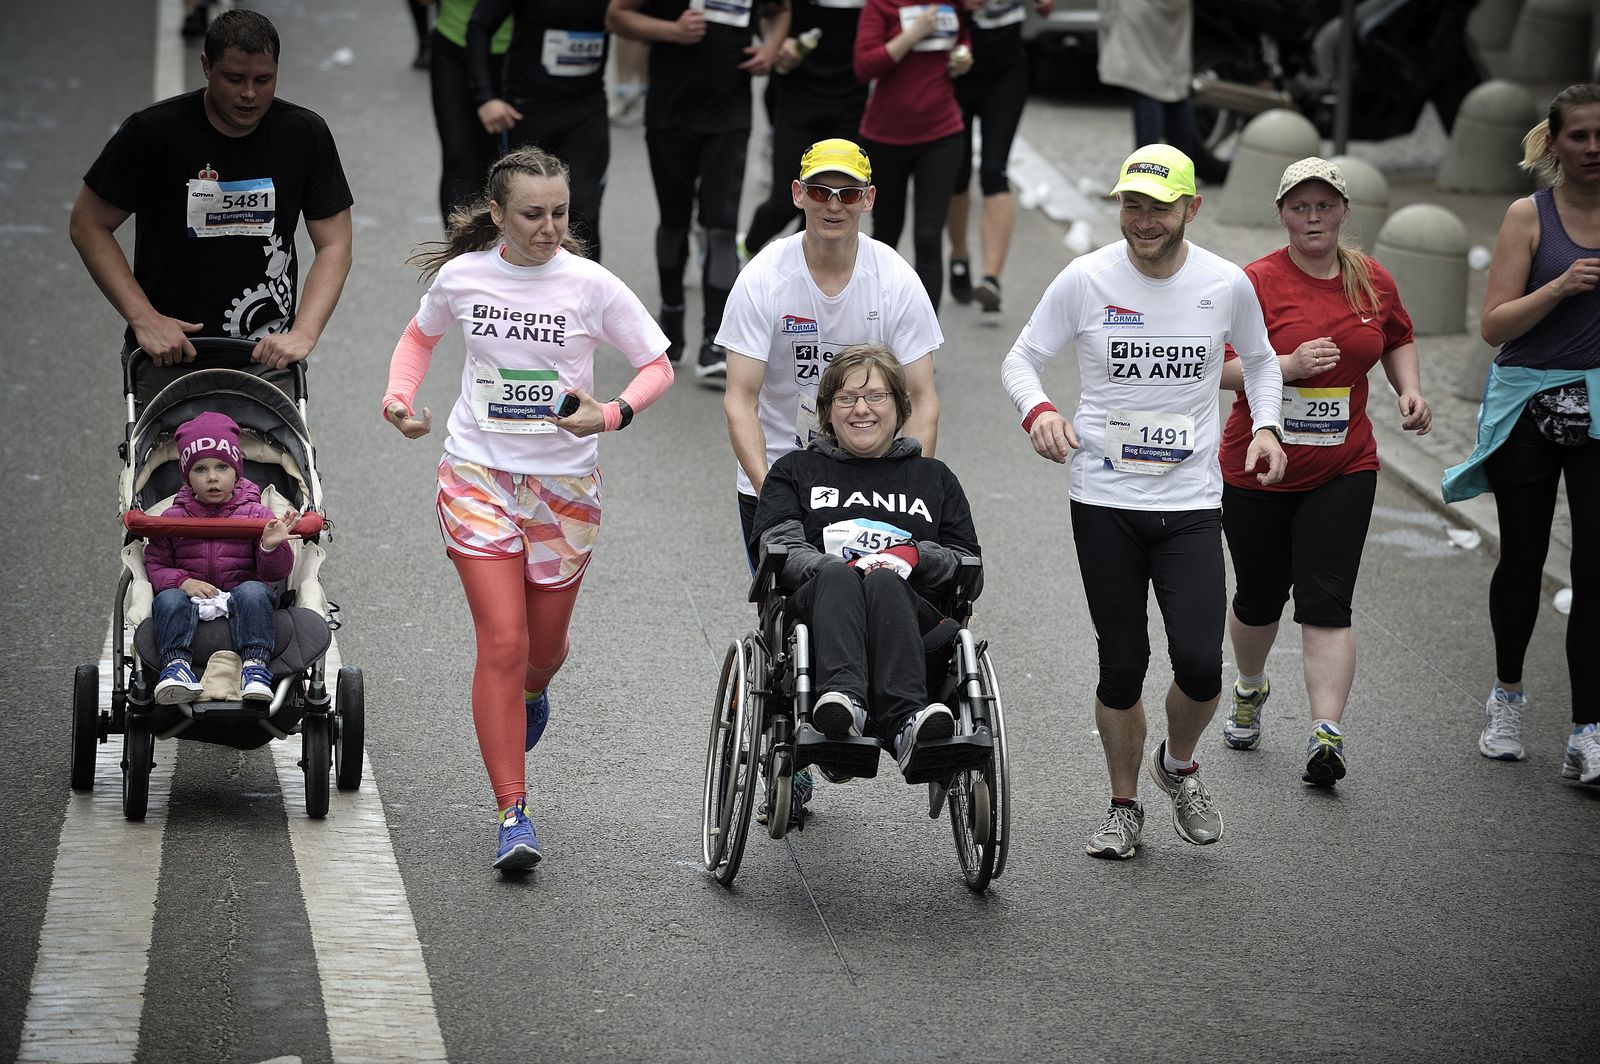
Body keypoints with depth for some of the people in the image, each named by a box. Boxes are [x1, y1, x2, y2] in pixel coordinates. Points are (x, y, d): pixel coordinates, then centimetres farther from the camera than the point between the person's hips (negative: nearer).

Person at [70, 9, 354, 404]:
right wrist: (144, 318, -10)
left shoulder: (306, 135, 0)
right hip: (167, 357, -2)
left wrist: (303, 334, -13)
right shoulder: (152, 131, -8)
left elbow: (333, 246, 2)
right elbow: (89, 226, -1)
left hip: (266, 357, 2)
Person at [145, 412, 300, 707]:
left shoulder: (256, 515, 6)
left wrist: (272, 547, -23)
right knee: (168, 599, -30)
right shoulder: (173, 518, 9)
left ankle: (255, 666, -42)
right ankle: (176, 665, -41)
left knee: (253, 591, -33)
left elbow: (276, 572, 0)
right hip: (192, 601, 1)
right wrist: (182, 581, -13)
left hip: (241, 605, -1)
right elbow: (155, 564, 6)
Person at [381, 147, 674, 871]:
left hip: (564, 484, 1)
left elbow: (658, 367, -1)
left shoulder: (591, 286, -9)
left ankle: (533, 694, 54)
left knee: (546, 642, 14)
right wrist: (399, 399, -1)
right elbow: (421, 336, 17)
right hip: (478, 477, -1)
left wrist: (612, 416, -19)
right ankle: (513, 815, -9)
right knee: (502, 642, -12)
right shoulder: (462, 276, -4)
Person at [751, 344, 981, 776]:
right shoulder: (796, 472, 25)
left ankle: (908, 723, -61)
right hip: (815, 605, 0)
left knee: (882, 582, -36)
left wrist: (915, 556, -4)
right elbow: (779, 548, 6)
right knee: (836, 575, -36)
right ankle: (842, 695, -63)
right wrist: (836, 571, -15)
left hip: (912, 611, 0)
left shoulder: (934, 478, 29)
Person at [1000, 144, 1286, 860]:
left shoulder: (1227, 284, 0)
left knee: (1200, 664, -11)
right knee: (1121, 666, 5)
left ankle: (1178, 765, 21)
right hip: (1103, 503, 0)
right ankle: (1124, 807, 24)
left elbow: (1259, 360, 19)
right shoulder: (1085, 280, -4)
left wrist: (1266, 426, 1)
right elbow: (1021, 358, 4)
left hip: (1191, 504, 0)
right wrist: (1038, 411, -17)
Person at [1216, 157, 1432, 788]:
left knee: (1326, 604, -10)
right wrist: (1288, 367, -28)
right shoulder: (1257, 283, -11)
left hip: (1343, 471, 1)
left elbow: (1398, 340, 22)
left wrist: (1410, 388, 3)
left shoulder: (1373, 281, 2)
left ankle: (1327, 735, -16)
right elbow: (1214, 367, -15)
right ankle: (1250, 691, 44)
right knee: (1260, 597, 14)